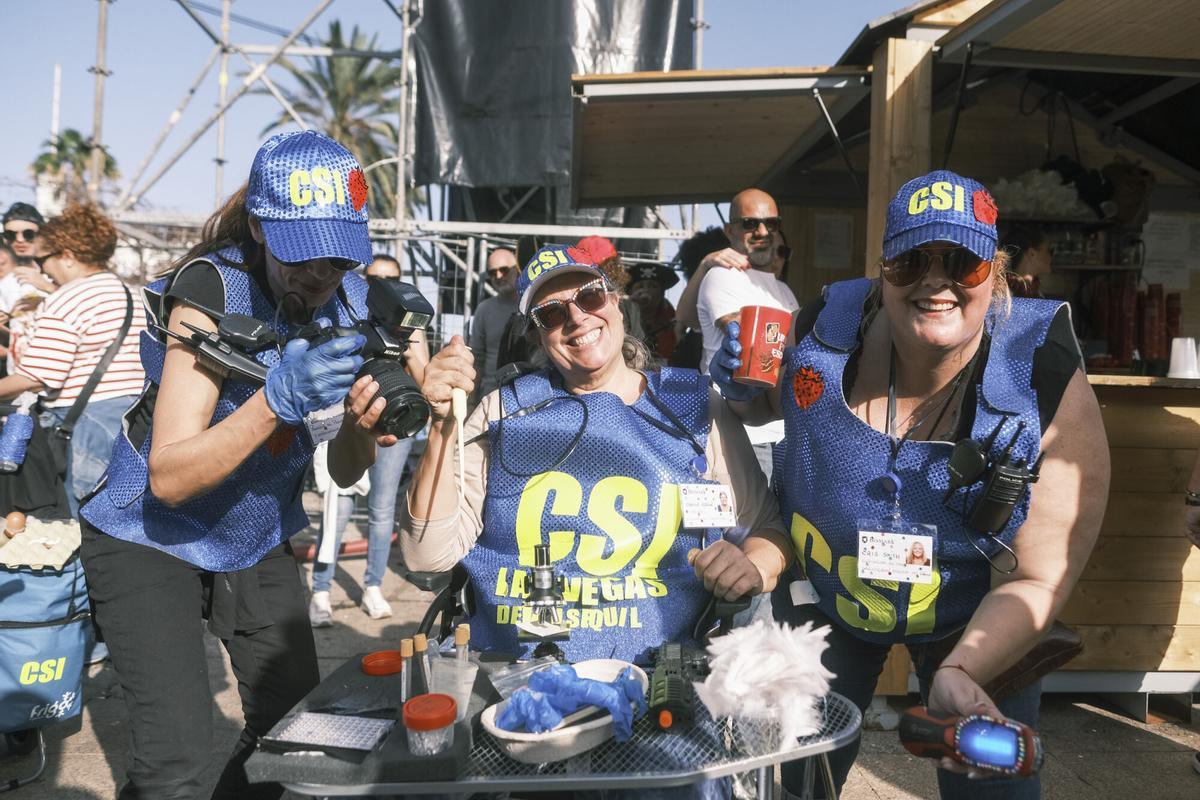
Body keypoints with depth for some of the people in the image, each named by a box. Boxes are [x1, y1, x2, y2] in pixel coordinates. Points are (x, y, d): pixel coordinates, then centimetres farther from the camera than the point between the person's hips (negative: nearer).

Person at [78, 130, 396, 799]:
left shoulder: (349, 299, -8)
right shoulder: (212, 288, -24)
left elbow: (343, 474, -6)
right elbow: (169, 479, -28)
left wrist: (362, 422, -28)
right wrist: (275, 398, -41)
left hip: (256, 541, 5)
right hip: (150, 538, -5)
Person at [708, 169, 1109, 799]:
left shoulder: (1050, 388, -27)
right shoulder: (827, 328, -22)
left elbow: (1036, 579, -23)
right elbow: (758, 403, 2)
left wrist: (960, 670, -37)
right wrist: (739, 382, -21)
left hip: (973, 620, -1)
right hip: (821, 599, 2)